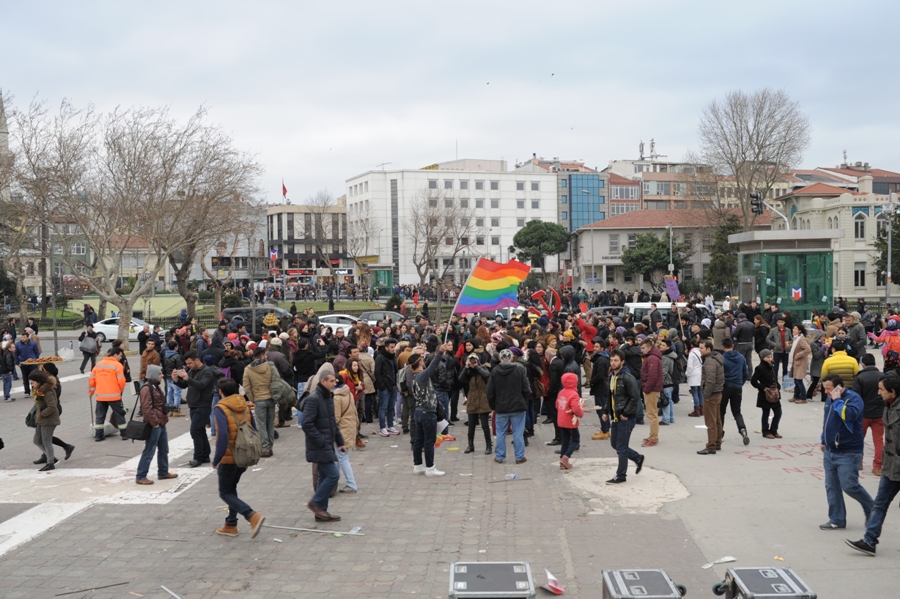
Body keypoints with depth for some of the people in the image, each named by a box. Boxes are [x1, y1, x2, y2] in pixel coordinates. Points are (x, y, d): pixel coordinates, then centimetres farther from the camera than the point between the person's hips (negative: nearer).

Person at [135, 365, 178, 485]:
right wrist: (155, 423, -20)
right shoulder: (146, 389, -17)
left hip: (161, 423, 10)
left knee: (164, 449, 17)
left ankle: (163, 472, 29)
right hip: (154, 425, -10)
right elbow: (147, 409, -22)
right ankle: (140, 476, 2)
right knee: (149, 451, -5)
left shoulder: (155, 387, 14)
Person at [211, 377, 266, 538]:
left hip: (229, 458, -7)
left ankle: (253, 516, -15)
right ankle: (231, 525, 26)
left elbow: (223, 436, -26)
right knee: (231, 489, 22)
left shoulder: (221, 409, -16)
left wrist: (216, 460, -18)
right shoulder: (245, 406, 5)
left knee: (225, 493, 4)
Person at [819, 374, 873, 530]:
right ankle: (837, 520, 15)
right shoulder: (829, 399, 9)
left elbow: (849, 415, -35)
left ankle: (871, 509, 18)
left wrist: (837, 400, -25)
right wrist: (824, 440, 26)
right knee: (831, 487, 7)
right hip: (830, 452, 8)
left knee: (849, 486, -8)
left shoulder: (854, 398, -15)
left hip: (848, 454, -8)